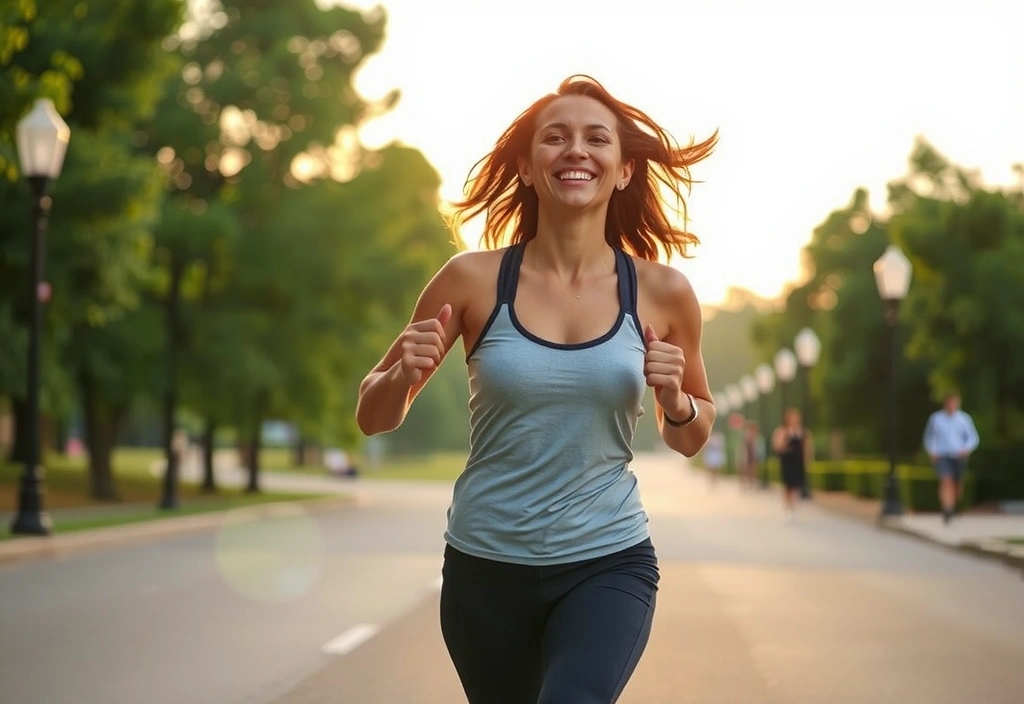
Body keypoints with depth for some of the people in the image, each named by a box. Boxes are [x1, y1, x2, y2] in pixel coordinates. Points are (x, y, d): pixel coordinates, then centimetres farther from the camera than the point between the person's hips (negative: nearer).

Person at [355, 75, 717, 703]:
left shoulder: (661, 292, -3)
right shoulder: (474, 280, -6)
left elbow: (692, 438, 12)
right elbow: (374, 417, 3)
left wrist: (674, 400, -10)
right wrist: (404, 375, -18)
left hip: (608, 563, -1)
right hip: (485, 567, 1)